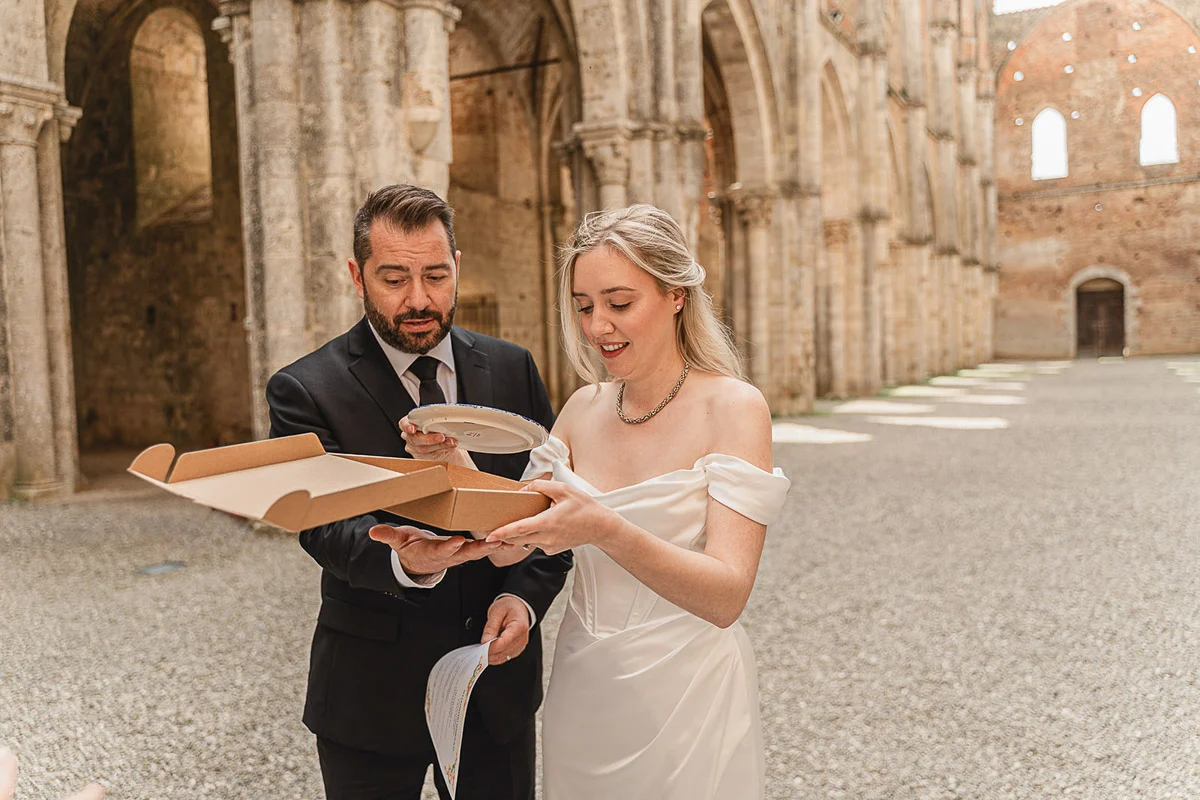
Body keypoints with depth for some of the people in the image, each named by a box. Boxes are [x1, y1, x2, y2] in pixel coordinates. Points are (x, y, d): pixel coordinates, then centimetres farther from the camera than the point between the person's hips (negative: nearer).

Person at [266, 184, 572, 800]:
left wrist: (525, 595, -13)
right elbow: (327, 528, -20)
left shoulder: (513, 369, 1)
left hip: (498, 682, 3)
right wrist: (404, 562, -40)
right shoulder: (304, 390, -9)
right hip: (371, 695, -3)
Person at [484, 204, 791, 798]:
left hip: (685, 698, -5)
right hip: (581, 690, 5)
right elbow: (512, 543, 0)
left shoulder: (733, 407, -15)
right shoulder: (584, 408, 1)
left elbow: (726, 598, -24)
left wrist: (607, 531, -38)